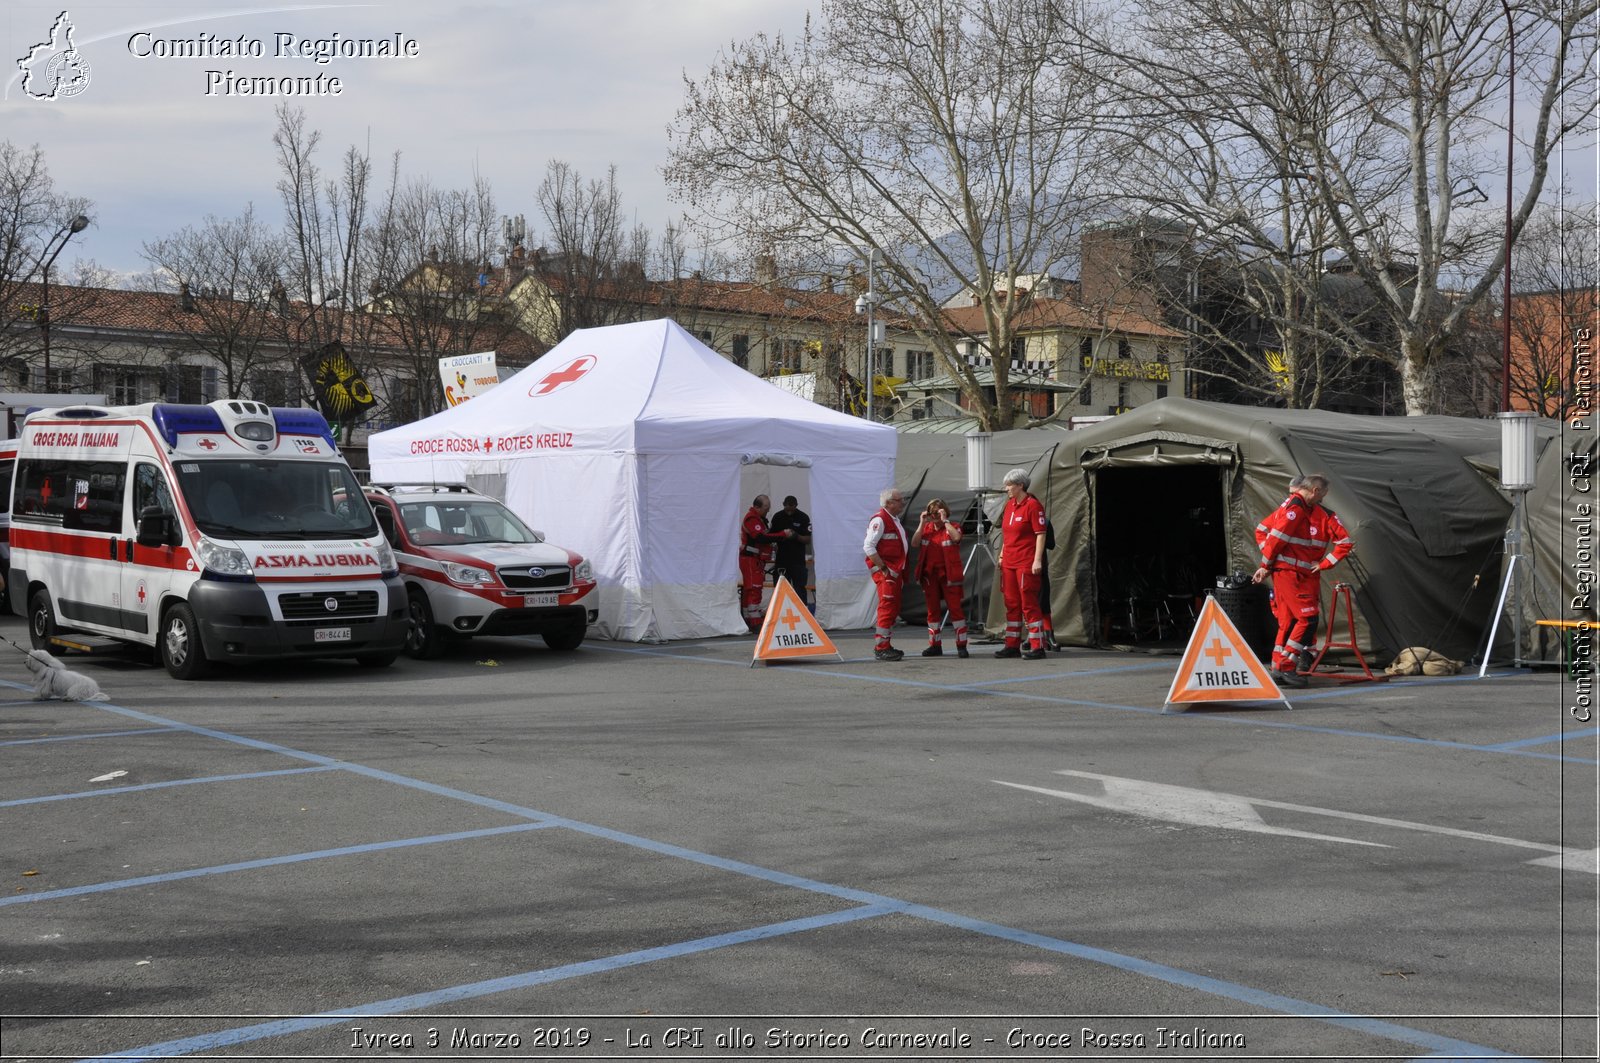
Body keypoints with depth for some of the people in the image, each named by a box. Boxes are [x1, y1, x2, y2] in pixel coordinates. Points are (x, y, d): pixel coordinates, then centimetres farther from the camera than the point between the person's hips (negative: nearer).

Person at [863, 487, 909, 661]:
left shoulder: (895, 519, 18)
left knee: (894, 609, 12)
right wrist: (883, 568, -21)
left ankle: (883, 645, 20)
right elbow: (868, 546, -20)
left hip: (895, 570, 10)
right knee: (887, 607, -11)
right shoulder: (879, 519, -14)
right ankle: (881, 648, -9)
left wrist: (902, 572, 18)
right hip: (884, 571, -10)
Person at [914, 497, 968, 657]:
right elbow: (915, 543, -3)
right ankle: (935, 645, 14)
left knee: (955, 608, -7)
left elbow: (956, 537, -21)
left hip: (949, 574, -4)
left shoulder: (952, 526, 2)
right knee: (933, 610, 7)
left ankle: (961, 645, -4)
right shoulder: (926, 528, 12)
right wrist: (922, 523, -7)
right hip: (929, 574, 4)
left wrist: (945, 520, -16)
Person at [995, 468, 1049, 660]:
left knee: (1029, 604, -7)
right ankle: (1013, 646, 17)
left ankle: (1037, 648, -4)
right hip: (1009, 563, 8)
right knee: (1012, 604, 11)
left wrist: (1037, 560, -19)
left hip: (1026, 563, -8)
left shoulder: (1033, 505, -10)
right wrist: (1002, 555, 18)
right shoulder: (1009, 505, 14)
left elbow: (1040, 534, -14)